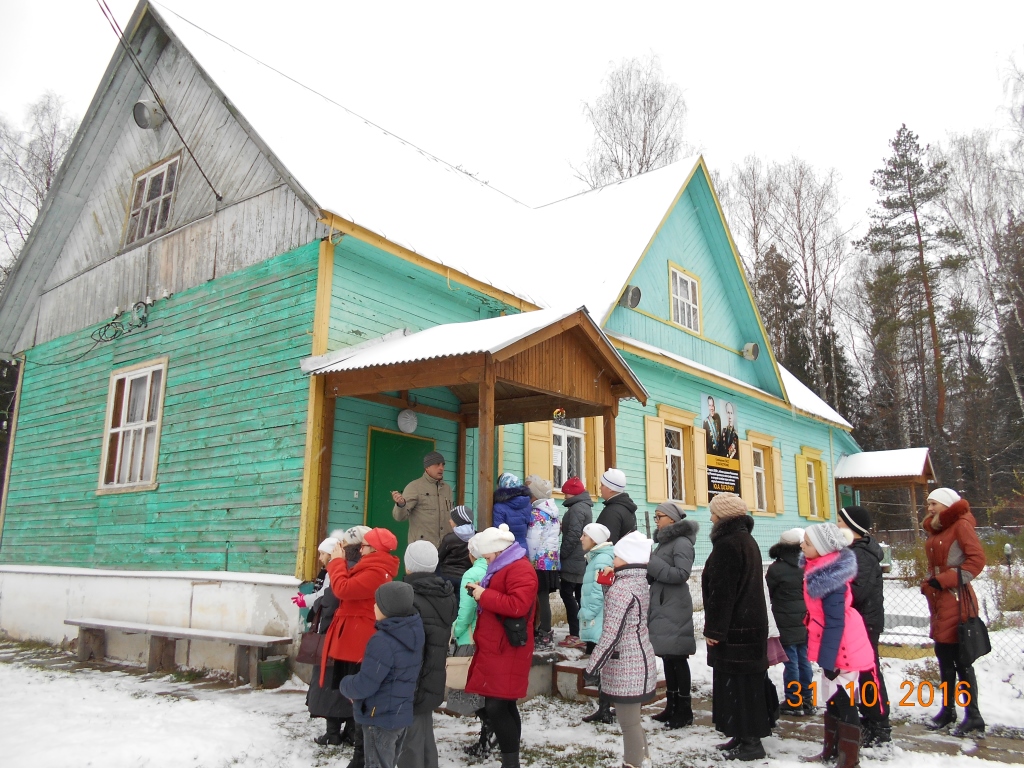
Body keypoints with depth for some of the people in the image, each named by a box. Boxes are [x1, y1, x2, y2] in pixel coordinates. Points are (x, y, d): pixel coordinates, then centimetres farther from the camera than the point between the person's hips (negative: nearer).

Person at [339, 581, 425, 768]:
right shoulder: (413, 634, 1)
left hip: (380, 718, -8)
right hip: (402, 715, 8)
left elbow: (364, 685, -25)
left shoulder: (383, 641, -26)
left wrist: (345, 684, -3)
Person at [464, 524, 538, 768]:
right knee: (504, 706, 13)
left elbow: (518, 605, -26)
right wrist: (480, 591, 9)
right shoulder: (503, 567, 18)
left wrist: (484, 596, -19)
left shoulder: (520, 570, -15)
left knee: (496, 707, -10)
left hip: (506, 651, -10)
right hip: (495, 649, 10)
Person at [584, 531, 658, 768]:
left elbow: (611, 634, -22)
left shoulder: (621, 588, -20)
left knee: (628, 723, 1)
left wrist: (592, 666, -16)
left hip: (625, 667, -9)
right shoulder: (640, 582, 7)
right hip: (639, 661, 9)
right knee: (631, 720, 21)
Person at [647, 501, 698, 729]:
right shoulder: (664, 541, 16)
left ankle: (684, 710, 6)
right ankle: (672, 706, 22)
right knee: (667, 657, 13)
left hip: (675, 608, -9)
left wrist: (651, 565, -21)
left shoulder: (682, 542, -11)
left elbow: (682, 573, -23)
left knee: (677, 657, -3)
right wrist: (648, 570, -1)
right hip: (662, 606, 9)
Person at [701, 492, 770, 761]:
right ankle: (745, 736, 21)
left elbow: (722, 591, -20)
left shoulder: (727, 544, -17)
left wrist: (714, 629, -16)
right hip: (751, 625, 10)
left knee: (738, 684, -3)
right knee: (747, 683, 14)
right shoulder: (747, 540, 14)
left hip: (735, 628, -10)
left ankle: (750, 742, 3)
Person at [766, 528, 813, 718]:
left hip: (786, 624, -6)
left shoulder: (776, 569, -15)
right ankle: (807, 700, 20)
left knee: (791, 662, 0)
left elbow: (769, 593, -4)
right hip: (805, 622, 6)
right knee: (804, 660, 13)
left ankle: (793, 702, 6)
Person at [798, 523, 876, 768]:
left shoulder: (831, 579, -25)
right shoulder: (820, 569, 3)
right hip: (834, 646, 10)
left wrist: (827, 659, -22)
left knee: (844, 702, 1)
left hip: (842, 648, -10)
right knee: (832, 699, 18)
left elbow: (835, 623, -25)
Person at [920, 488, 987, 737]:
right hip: (938, 601, 8)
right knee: (944, 655, 13)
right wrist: (929, 584, 4)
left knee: (959, 658, -4)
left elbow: (977, 559, -17)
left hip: (957, 600, -8)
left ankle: (974, 717, 5)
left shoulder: (961, 525, -8)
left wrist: (944, 580, -18)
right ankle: (948, 709, 23)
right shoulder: (935, 530, 15)